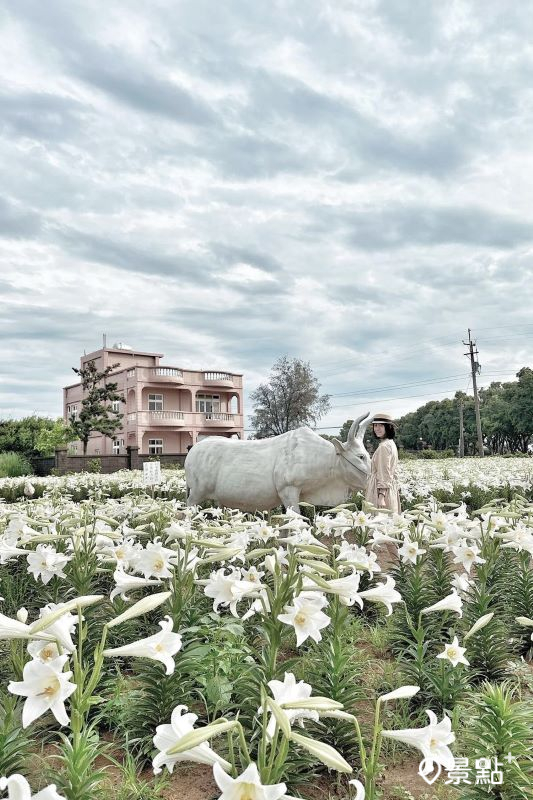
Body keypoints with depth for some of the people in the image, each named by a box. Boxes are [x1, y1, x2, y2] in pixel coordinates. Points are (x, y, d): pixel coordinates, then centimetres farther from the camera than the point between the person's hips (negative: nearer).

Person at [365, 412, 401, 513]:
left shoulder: (383, 446, -16)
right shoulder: (391, 443, 13)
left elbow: (384, 474, -19)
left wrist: (381, 496, -21)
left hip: (381, 489, -10)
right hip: (391, 489, 10)